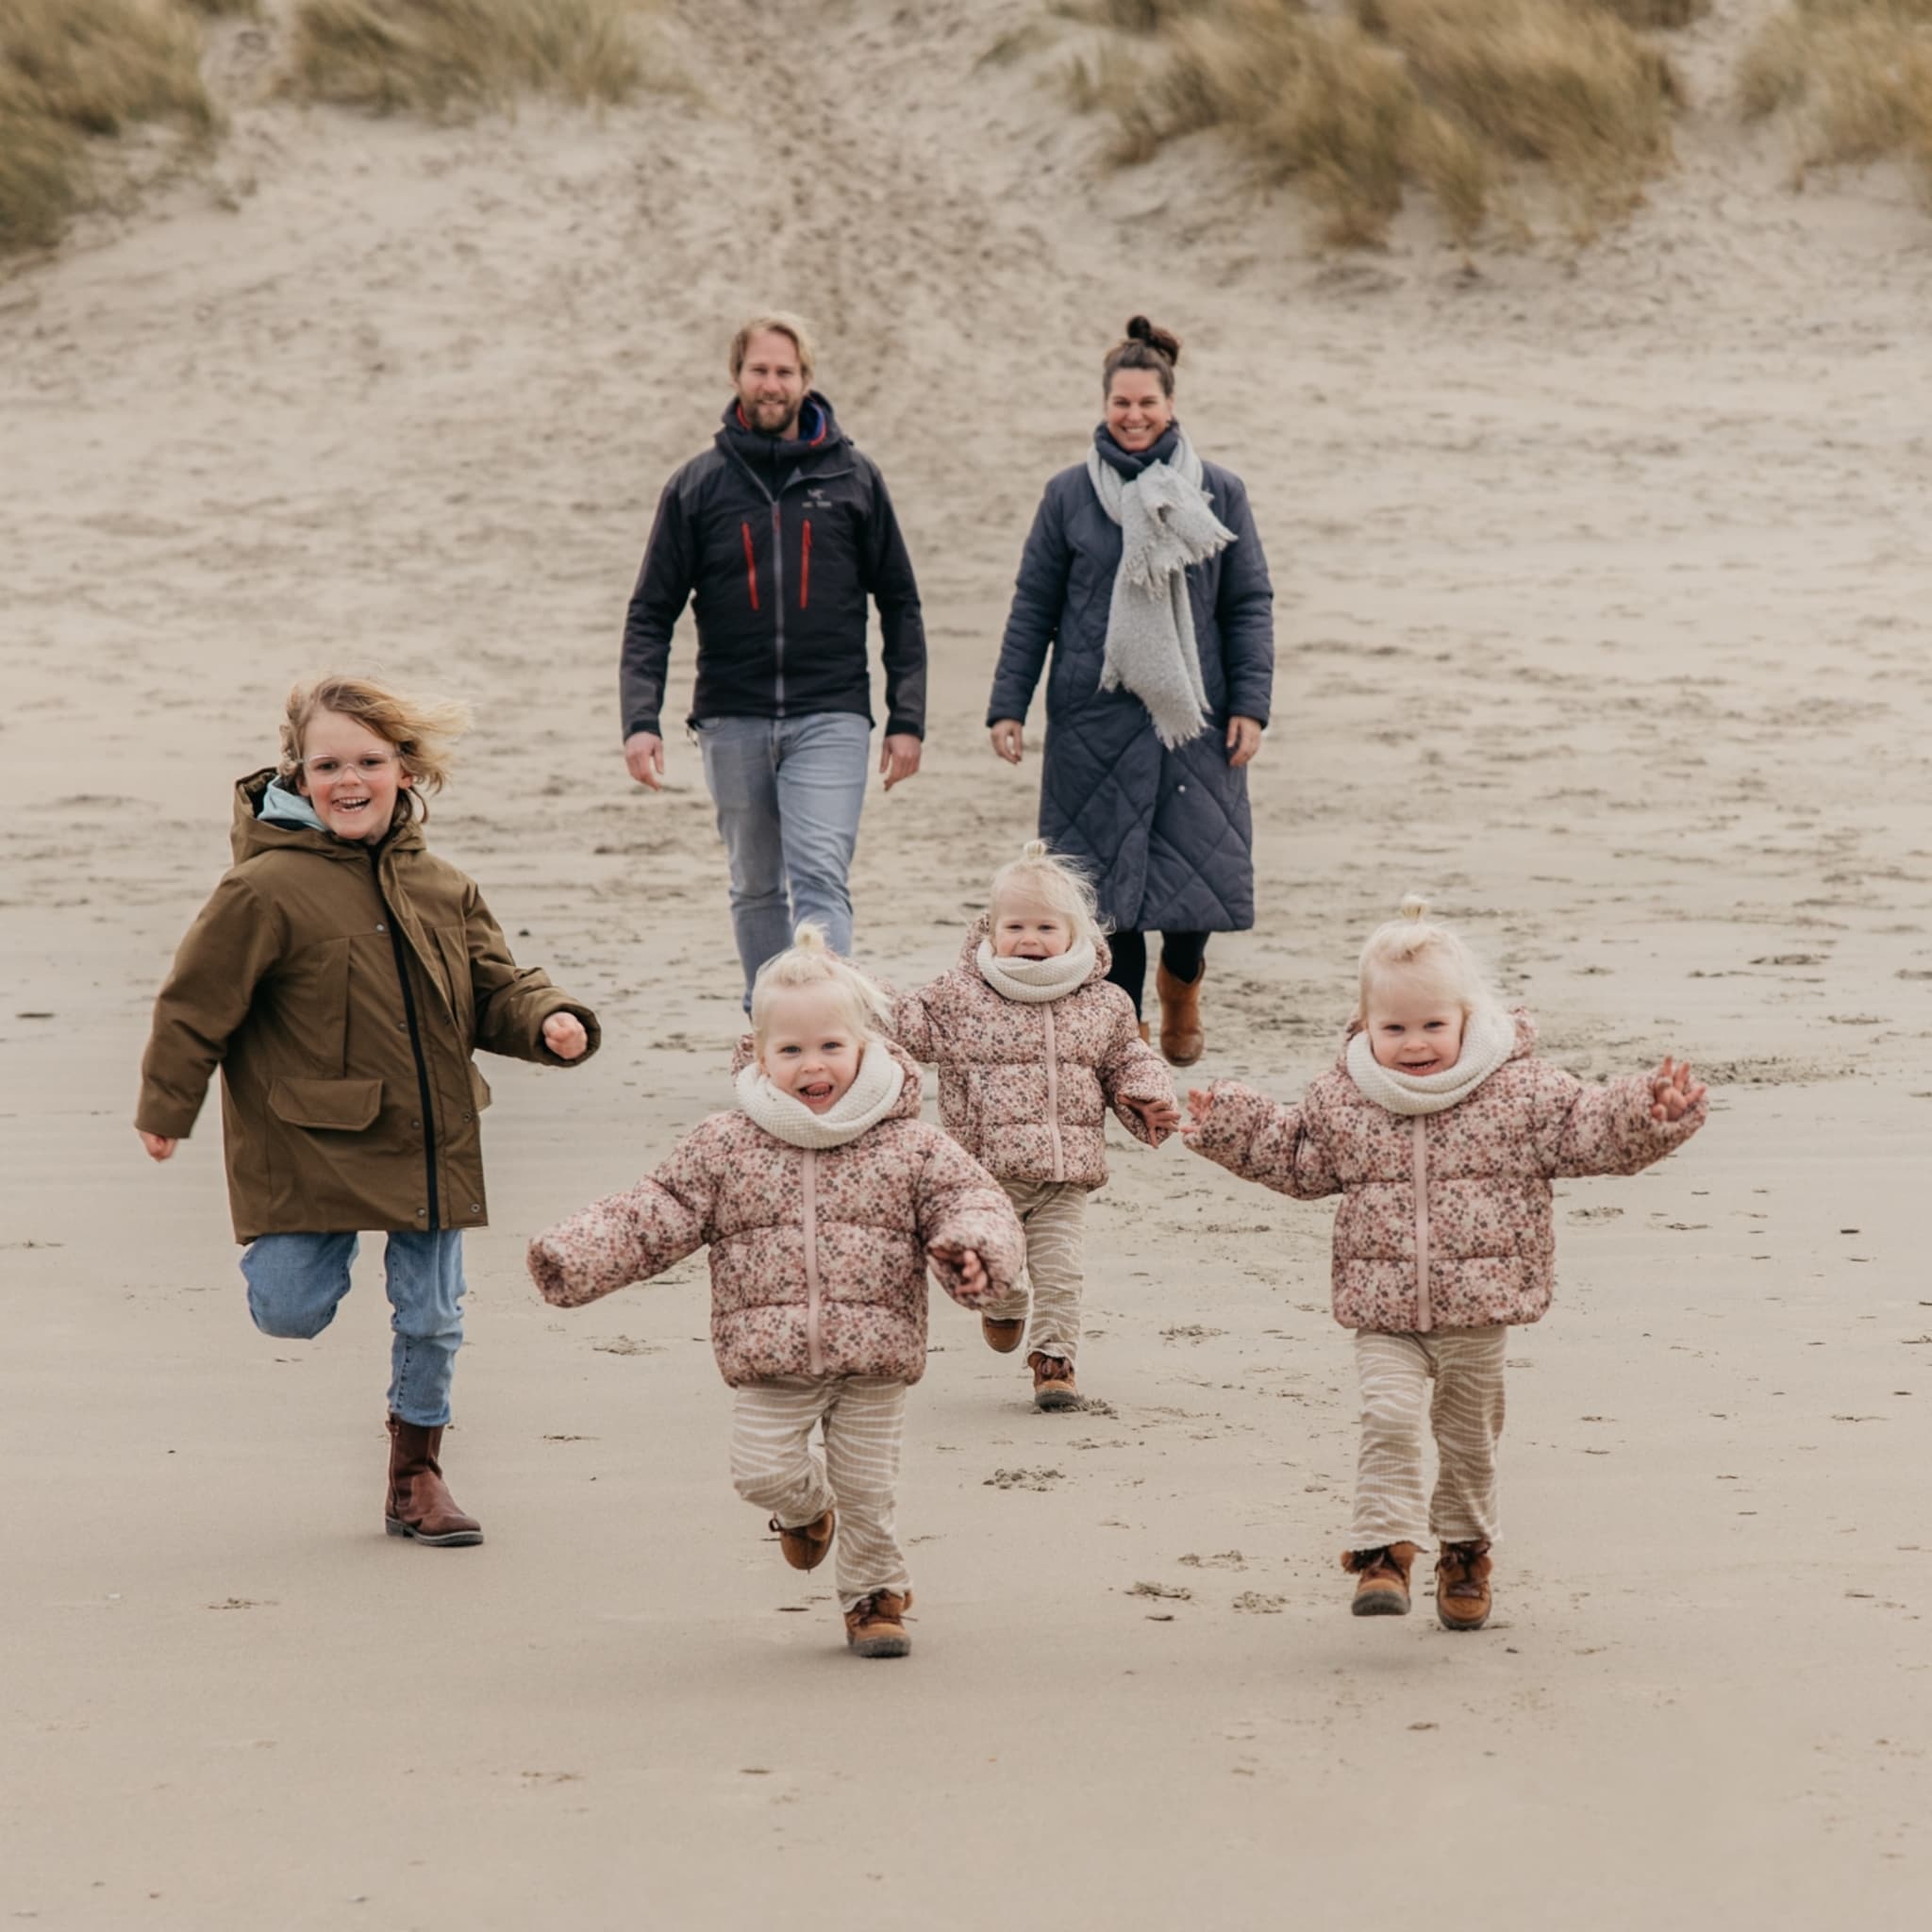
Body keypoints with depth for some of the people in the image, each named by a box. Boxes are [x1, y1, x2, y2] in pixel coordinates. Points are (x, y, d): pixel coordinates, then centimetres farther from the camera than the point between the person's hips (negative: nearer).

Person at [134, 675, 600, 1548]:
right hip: (306, 1147, -4)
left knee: (432, 1318, 8)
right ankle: (312, 1250, 30)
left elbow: (496, 989, 10)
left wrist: (551, 1021, -11)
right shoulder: (265, 889, -14)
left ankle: (416, 1474, 25)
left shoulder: (441, 888, 3)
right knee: (291, 1312, -6)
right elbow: (197, 1001, -8)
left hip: (427, 1144, 4)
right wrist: (166, 1106, -5)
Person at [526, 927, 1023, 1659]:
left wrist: (974, 1253, -26)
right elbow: (655, 1217, 0)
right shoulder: (724, 1146, 0)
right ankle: (807, 1508, 29)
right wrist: (574, 1256, -11)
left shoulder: (909, 1146, -1)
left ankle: (875, 1594, 29)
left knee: (868, 1487, 6)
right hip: (771, 1356, 0)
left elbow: (970, 1199, -3)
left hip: (875, 1355, 0)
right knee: (762, 1468, -7)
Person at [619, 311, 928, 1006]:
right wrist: (641, 719, -7)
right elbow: (651, 615, 5)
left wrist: (907, 719, 3)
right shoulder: (698, 485, 6)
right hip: (732, 721, 2)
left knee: (820, 879, -14)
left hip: (830, 717, -2)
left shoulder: (854, 479, 5)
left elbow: (900, 605, 10)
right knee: (757, 889, 10)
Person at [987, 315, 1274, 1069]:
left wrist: (1249, 705, -1)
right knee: (1104, 878, -1)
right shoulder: (1069, 495, 4)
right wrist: (1007, 708, 2)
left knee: (1201, 870, -2)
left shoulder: (1218, 493, 5)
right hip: (1093, 720, 0)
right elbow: (1033, 607, 7)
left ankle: (1181, 979, 31)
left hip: (1192, 719, 0)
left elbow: (1249, 606, 7)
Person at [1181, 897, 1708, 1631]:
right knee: (1389, 1414, -21)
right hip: (1385, 1315, 0)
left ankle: (1465, 1553, 34)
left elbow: (1586, 1130, -4)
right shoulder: (1340, 1102, -1)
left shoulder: (1520, 1091, -6)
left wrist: (1651, 1113, -18)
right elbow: (1295, 1157, 15)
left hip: (1478, 1309, 0)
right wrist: (1229, 1125, 7)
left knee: (1469, 1437, 14)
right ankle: (1384, 1549, -18)